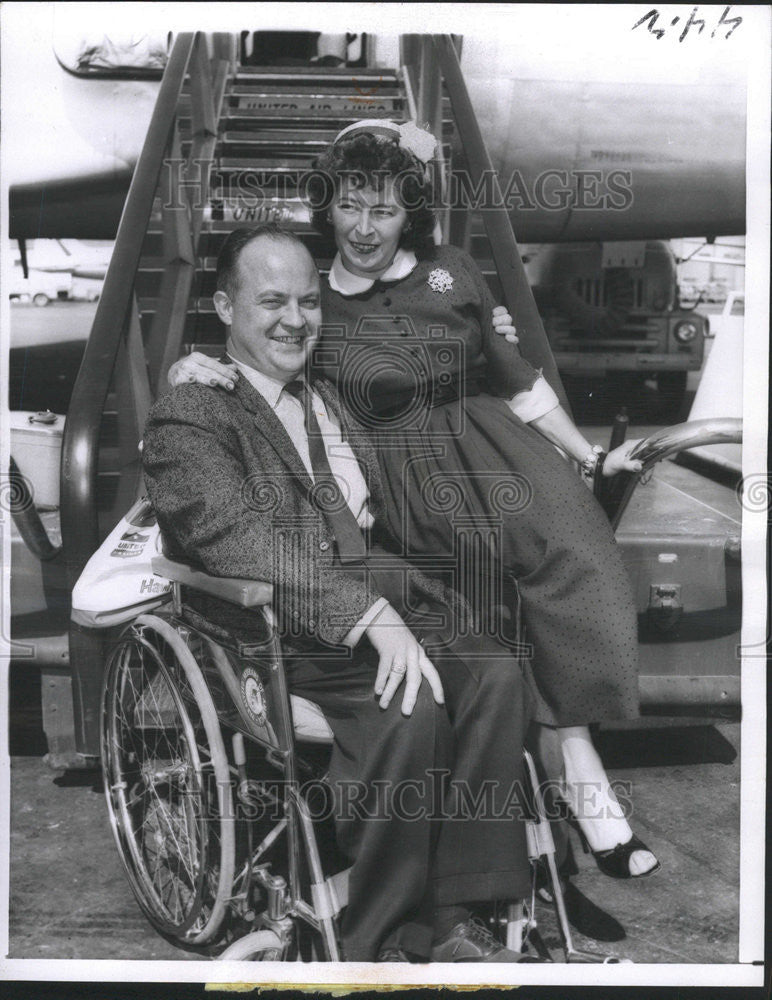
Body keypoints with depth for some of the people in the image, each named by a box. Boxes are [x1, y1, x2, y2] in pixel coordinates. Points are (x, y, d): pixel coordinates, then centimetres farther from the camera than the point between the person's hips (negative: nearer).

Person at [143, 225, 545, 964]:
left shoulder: (328, 398, 27)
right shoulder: (187, 418, 1)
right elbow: (243, 542, -15)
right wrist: (369, 614, -26)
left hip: (384, 612, 7)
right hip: (282, 640, -6)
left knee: (495, 675, -20)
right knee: (410, 711, -30)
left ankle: (449, 919, -13)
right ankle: (379, 943, -11)